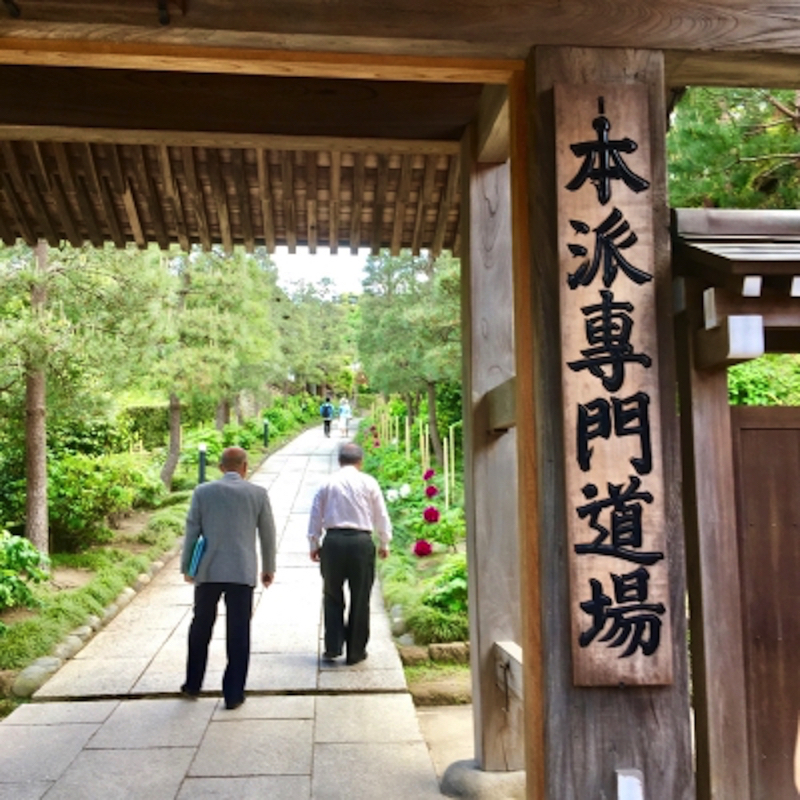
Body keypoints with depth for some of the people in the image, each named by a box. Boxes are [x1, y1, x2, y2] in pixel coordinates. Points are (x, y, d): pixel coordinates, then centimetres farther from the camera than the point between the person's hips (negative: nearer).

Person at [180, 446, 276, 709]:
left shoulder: (203, 492, 0)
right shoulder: (258, 493, -2)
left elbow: (191, 532, 3)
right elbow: (268, 534, 5)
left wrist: (186, 567, 15)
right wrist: (269, 568, 17)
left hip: (208, 571, 2)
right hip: (242, 572, -1)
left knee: (200, 628, 19)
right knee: (238, 634, 6)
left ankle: (193, 685, 31)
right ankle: (233, 694, 10)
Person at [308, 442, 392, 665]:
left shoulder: (327, 483, 7)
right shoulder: (368, 482, 3)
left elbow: (315, 516, 10)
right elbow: (381, 515, 8)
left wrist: (314, 544, 21)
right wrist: (384, 543, 21)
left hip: (333, 540, 1)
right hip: (361, 541, -1)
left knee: (332, 596, 15)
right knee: (360, 598, 9)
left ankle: (333, 647, 12)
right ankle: (356, 651, 16)